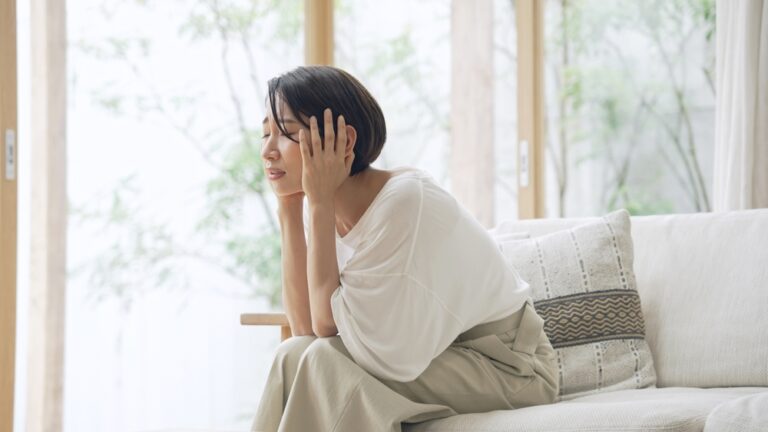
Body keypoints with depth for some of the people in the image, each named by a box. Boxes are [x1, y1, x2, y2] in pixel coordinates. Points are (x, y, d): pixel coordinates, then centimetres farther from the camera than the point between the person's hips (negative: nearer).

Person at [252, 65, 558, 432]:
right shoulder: (324, 208, -2)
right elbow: (305, 329, -12)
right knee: (296, 357, -15)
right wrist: (288, 206, -13)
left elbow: (327, 328, -27)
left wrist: (320, 202, -25)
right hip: (422, 358, 7)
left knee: (322, 364, -23)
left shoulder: (407, 201, -25)